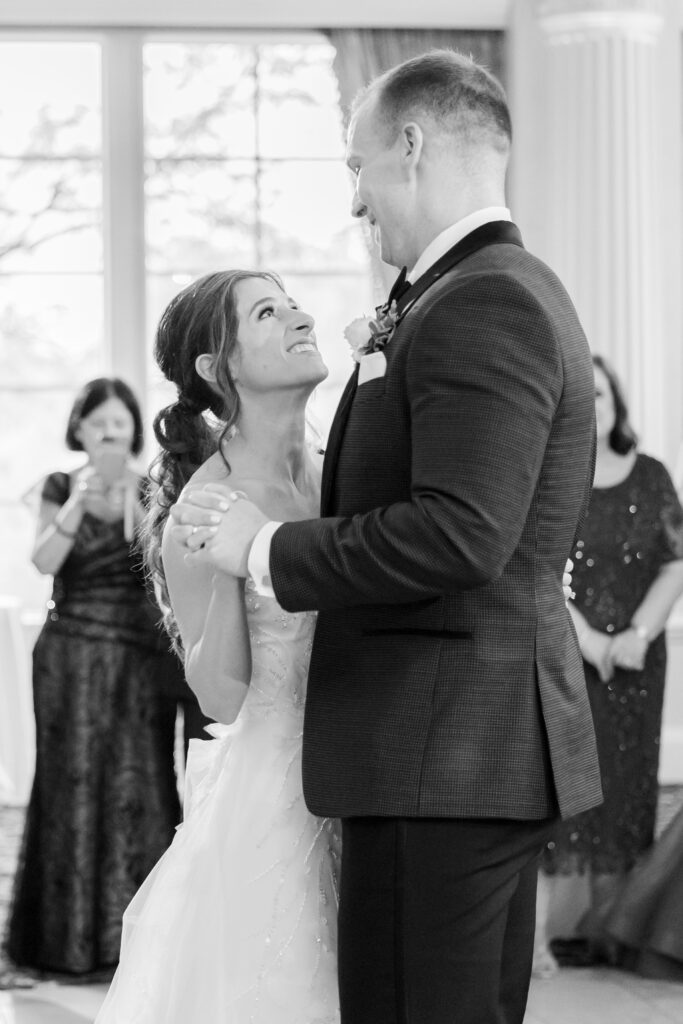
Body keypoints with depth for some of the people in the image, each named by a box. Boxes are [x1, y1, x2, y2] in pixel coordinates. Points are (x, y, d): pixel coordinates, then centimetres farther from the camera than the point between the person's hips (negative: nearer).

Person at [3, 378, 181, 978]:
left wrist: (135, 505, -21)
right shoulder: (61, 488, 5)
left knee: (138, 787, -3)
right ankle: (68, 938, 4)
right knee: (73, 788, -1)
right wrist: (77, 506, -23)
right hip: (73, 660, -1)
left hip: (141, 658, 1)